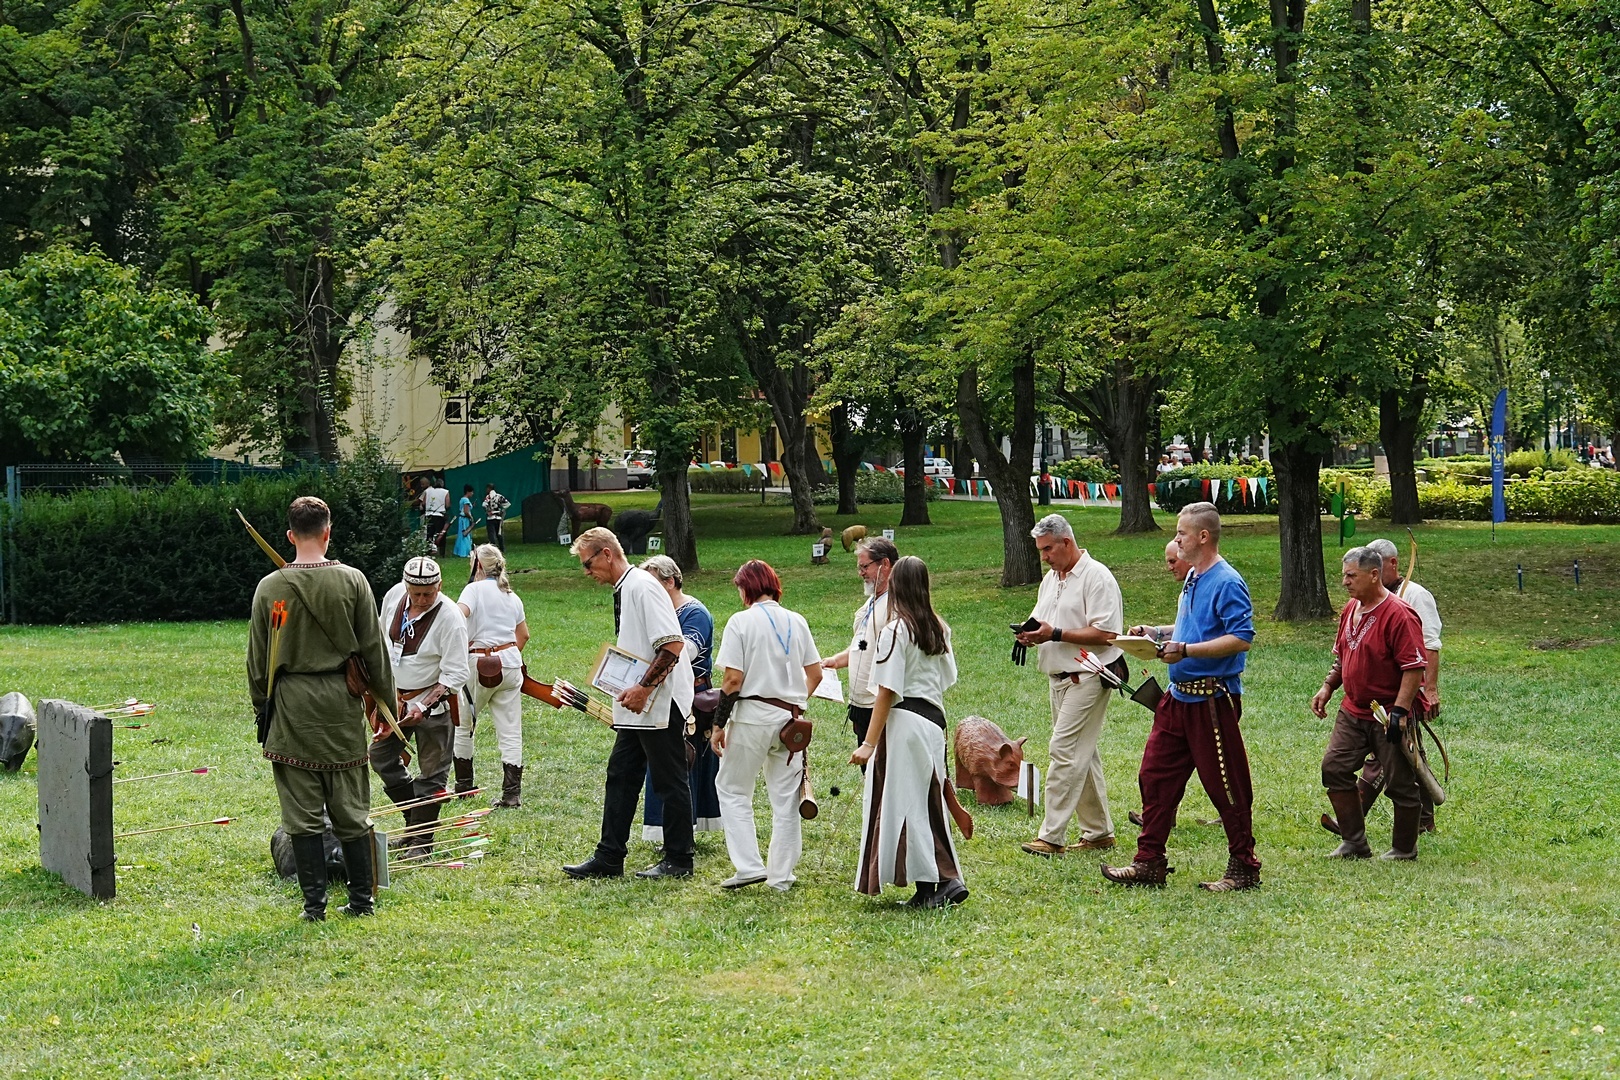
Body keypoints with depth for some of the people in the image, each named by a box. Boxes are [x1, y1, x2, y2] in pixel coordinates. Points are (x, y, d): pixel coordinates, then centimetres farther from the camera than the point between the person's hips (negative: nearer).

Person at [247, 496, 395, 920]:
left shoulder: (270, 588, -3)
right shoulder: (351, 581, -3)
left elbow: (258, 657, 4)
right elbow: (373, 647, 2)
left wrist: (261, 707, 16)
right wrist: (385, 697, 13)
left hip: (291, 705, -1)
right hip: (341, 702, 1)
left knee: (303, 813, 4)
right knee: (350, 809, 9)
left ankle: (314, 902, 4)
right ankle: (362, 898, 13)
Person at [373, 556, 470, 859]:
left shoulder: (450, 618, -23)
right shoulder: (394, 596, -6)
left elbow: (455, 675, -20)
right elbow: (381, 637, 14)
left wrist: (423, 706, -28)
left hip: (434, 701, -6)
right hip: (396, 697, 6)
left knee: (431, 772, -2)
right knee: (381, 757, 10)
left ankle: (422, 839, 9)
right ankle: (415, 819, 24)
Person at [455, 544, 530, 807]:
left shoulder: (475, 589, -6)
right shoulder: (511, 596, 13)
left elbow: (458, 616, -24)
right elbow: (523, 635, 20)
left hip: (480, 666, -5)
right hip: (510, 663, 5)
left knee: (463, 726, 13)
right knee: (510, 732, 3)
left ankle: (463, 784, 21)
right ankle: (512, 793, -2)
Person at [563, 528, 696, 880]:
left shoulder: (643, 587, -17)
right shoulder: (623, 590, 14)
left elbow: (672, 645, -23)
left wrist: (644, 688, -24)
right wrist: (630, 690, 15)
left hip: (660, 704, -10)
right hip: (638, 707, 10)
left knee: (669, 781, 0)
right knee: (620, 776, 11)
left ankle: (678, 861, 9)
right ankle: (609, 858, 15)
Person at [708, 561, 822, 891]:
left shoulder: (741, 621, -8)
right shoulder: (797, 621, 7)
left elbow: (733, 680, -12)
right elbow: (815, 673, 8)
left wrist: (719, 724, -6)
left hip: (753, 715, -4)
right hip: (790, 719, 5)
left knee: (733, 789, 9)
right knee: (785, 797, 11)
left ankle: (749, 865, -1)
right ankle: (782, 875, 15)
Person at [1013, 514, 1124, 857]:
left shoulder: (1096, 577, -13)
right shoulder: (1050, 578, 16)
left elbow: (1105, 634, -19)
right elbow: (1043, 621, 23)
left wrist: (1056, 634, -21)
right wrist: (1031, 633, -1)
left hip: (1087, 677, -9)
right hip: (1058, 677, 9)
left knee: (1064, 751, -12)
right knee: (1082, 755, 13)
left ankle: (1052, 836, -11)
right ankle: (1099, 832, 20)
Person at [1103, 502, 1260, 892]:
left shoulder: (1227, 583, -15)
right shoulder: (1193, 579, 15)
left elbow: (1242, 638, -23)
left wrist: (1185, 650, -26)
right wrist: (1156, 633, 13)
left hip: (1212, 699, -10)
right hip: (1179, 696, 10)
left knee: (1226, 786, -1)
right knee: (1155, 775, 8)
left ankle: (1243, 869, 9)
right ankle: (1149, 862, 14)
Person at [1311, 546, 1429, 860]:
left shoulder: (1398, 614, -18)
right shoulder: (1351, 610, 9)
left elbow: (1414, 667, -21)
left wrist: (1399, 711, -25)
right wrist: (1328, 687, 10)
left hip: (1387, 715, -8)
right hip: (1353, 711, 8)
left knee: (1400, 784, 2)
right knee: (1334, 767, 4)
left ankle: (1404, 850, 17)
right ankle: (1354, 844, 13)